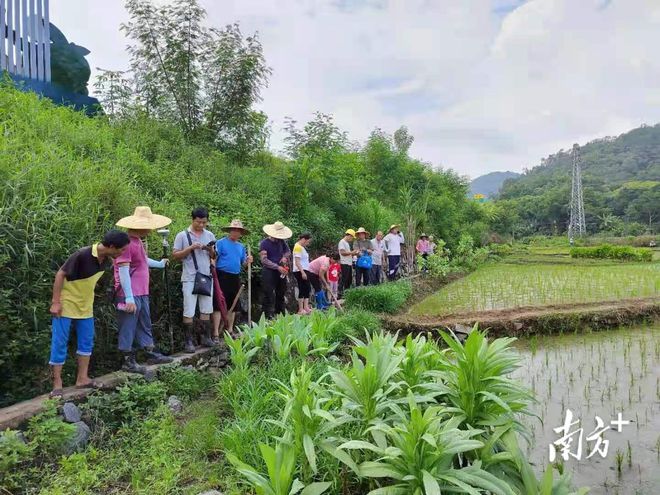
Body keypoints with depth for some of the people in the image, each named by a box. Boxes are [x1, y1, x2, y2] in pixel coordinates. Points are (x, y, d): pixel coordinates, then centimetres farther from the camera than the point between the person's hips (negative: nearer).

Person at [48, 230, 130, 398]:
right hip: (66, 304, -7)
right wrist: (55, 302, -20)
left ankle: (82, 378, 20)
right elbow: (60, 274, -20)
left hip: (85, 305, 7)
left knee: (87, 341, 10)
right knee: (59, 343, 0)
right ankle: (57, 384, 9)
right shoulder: (83, 255, -27)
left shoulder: (106, 260, -6)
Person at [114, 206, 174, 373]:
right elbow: (123, 272, -23)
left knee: (145, 325, 18)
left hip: (142, 294, 10)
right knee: (128, 329, 2)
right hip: (130, 296, -10)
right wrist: (129, 298, -25)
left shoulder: (137, 241, 12)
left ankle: (151, 354, 30)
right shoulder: (126, 243, -20)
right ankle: (128, 362, 13)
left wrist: (159, 264, 46)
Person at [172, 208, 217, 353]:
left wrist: (210, 250, -7)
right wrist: (190, 248, -15)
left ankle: (206, 338, 17)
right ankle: (188, 341, 5)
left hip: (206, 277, 4)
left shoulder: (210, 235, 10)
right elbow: (175, 255, -3)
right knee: (189, 311, -2)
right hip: (190, 278, -4)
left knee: (206, 310, 8)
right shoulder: (182, 235, -1)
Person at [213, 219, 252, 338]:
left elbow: (243, 263, 18)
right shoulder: (221, 242, -3)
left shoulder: (241, 246, 15)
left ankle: (230, 330, 26)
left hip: (235, 278, 6)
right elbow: (213, 258, -9)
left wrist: (248, 261, -3)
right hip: (223, 276, -6)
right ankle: (216, 332, -4)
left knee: (233, 305, 13)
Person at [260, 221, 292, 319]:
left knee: (281, 295, 14)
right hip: (269, 272, -6)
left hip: (281, 271, 6)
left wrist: (285, 257, -2)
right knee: (269, 296, -7)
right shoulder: (264, 243, -11)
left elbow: (288, 251, 21)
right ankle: (269, 317, -5)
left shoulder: (281, 241, 6)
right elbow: (264, 260, -17)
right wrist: (278, 267, -22)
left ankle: (280, 315, 25)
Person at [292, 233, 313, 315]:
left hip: (304, 271, 10)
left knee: (307, 289, 8)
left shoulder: (302, 247, 18)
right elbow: (297, 262, -19)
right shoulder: (298, 247, -12)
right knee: (302, 290, -6)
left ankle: (306, 308, 8)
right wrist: (302, 272, -24)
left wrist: (306, 271, 13)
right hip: (300, 271, -10)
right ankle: (301, 310, 0)